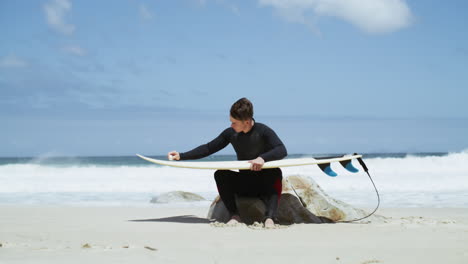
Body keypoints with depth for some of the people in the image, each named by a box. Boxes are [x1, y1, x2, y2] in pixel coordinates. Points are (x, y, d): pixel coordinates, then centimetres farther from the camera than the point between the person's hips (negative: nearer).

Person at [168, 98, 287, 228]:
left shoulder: (263, 131, -16)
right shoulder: (231, 133, -4)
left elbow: (282, 150, -29)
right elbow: (208, 148, 2)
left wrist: (263, 158, -47)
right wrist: (181, 156, -5)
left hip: (264, 182, -3)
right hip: (243, 182, 4)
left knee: (276, 173, -35)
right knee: (220, 174, -22)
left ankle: (269, 217, -48)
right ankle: (234, 215, -22)